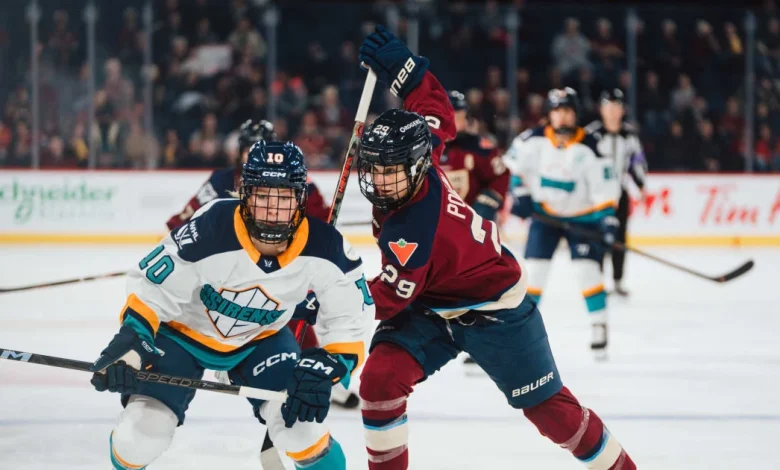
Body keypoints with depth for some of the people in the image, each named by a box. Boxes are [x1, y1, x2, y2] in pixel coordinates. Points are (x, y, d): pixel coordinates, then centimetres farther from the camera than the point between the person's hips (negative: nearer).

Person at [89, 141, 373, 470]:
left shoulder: (324, 249, -28)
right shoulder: (208, 232, -36)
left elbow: (348, 321, -17)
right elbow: (151, 290, -23)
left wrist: (325, 369, -33)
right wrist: (130, 344, -37)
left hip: (261, 339, 2)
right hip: (184, 331, -2)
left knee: (299, 423, -20)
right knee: (143, 430, -14)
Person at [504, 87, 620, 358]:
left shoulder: (589, 147, -17)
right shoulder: (534, 140, -11)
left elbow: (604, 187, -17)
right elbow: (513, 163, 5)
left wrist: (608, 219, -23)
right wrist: (519, 192, -5)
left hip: (582, 215, -2)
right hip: (544, 212, 3)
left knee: (586, 269, -12)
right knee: (534, 268, -1)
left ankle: (599, 326, -1)